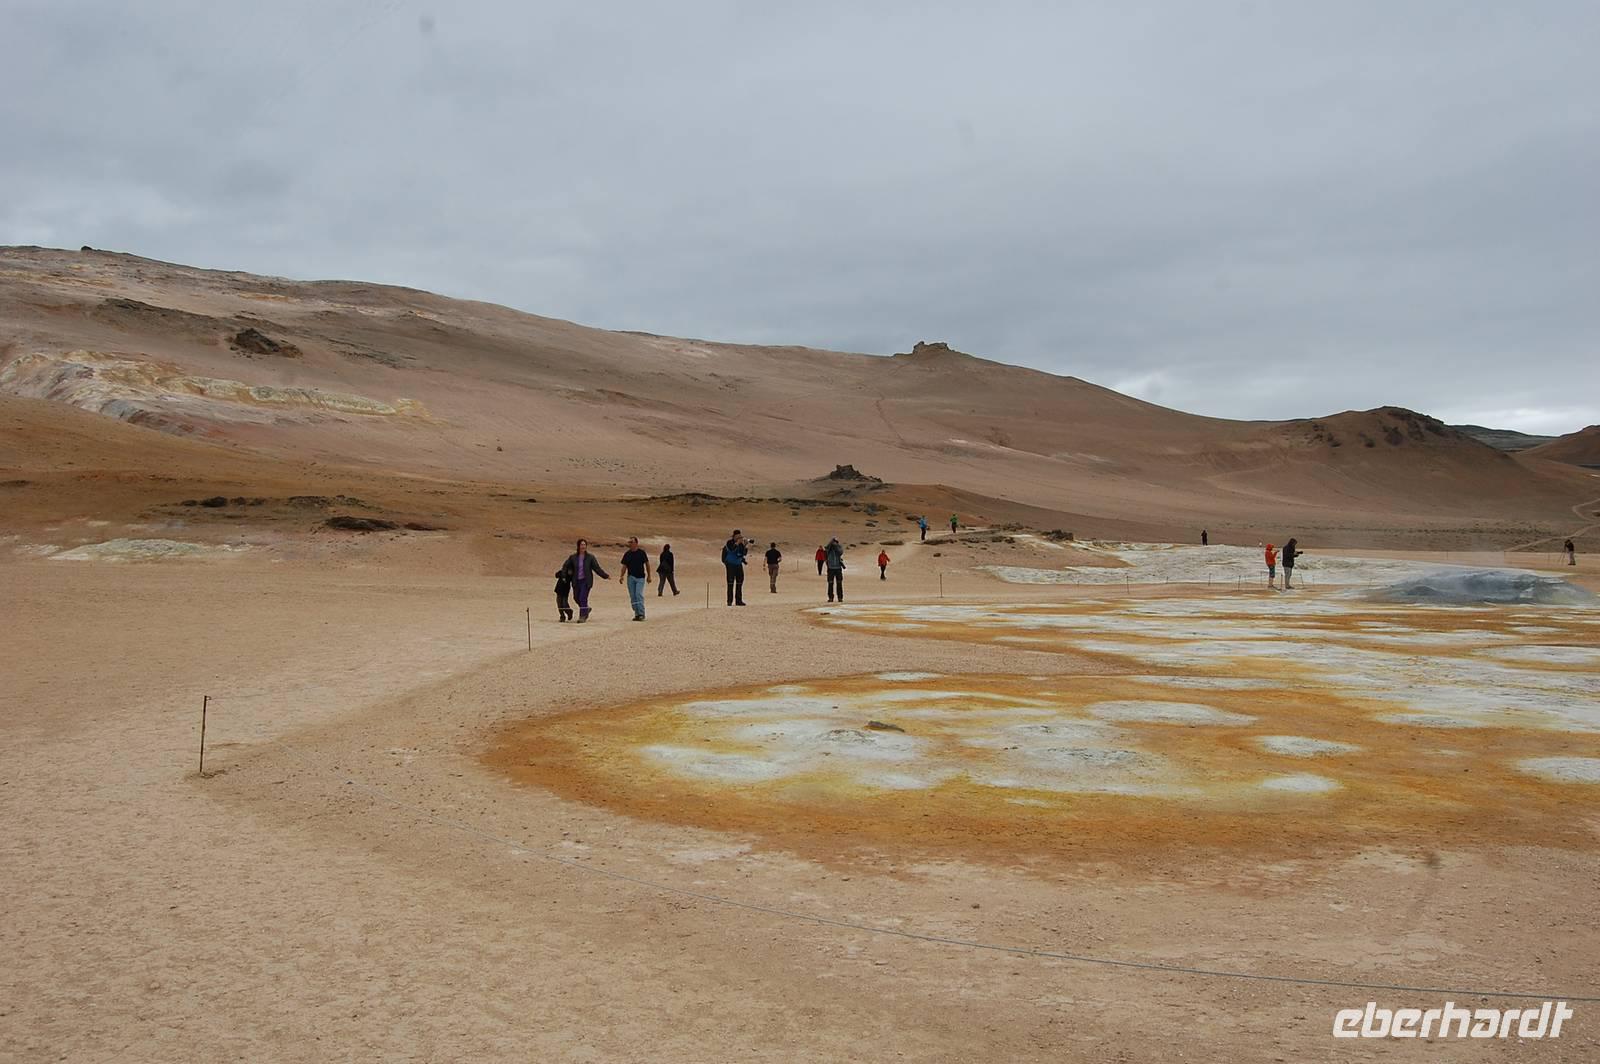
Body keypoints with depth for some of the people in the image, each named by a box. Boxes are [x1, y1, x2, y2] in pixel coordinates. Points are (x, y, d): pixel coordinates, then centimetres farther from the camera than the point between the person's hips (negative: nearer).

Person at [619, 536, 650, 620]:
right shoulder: (627, 554, 7)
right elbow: (624, 566, 10)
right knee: (632, 596, 4)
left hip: (640, 577, -4)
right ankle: (637, 614, 12)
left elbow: (647, 564, 6)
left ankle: (641, 614, -11)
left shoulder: (641, 553, -1)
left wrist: (649, 576, 5)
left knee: (639, 594, -14)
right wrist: (622, 576, -3)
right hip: (630, 577, 4)